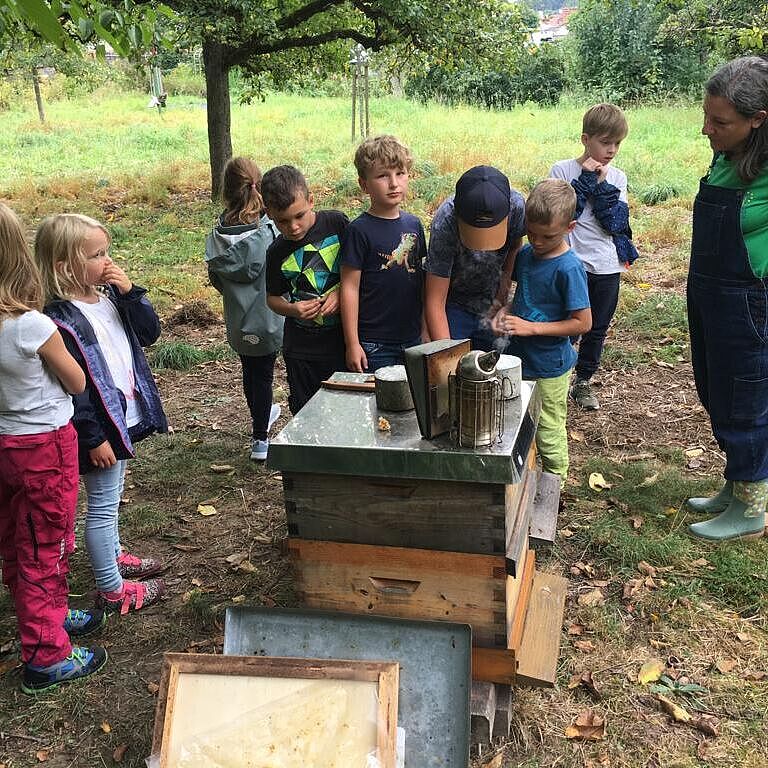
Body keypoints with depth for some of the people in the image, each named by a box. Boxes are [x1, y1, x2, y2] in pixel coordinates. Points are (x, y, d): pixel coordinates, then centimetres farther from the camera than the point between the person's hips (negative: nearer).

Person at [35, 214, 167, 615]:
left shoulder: (109, 295, 1)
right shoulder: (60, 321, -25)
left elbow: (149, 333, 3)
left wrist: (130, 293, -11)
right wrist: (94, 439, -21)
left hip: (124, 416, 9)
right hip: (98, 427, -9)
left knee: (109, 498, 26)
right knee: (102, 505, 6)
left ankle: (112, 556, 45)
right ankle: (111, 590, 20)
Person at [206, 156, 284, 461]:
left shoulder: (217, 236, -10)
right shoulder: (270, 231, -19)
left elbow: (215, 279, 0)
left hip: (237, 323, 3)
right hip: (268, 320, -3)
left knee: (250, 371, 22)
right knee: (263, 375, 8)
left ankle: (261, 416, 44)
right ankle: (260, 438, 16)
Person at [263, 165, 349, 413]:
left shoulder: (337, 223, -7)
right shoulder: (277, 252, -1)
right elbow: (273, 297, 12)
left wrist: (341, 291, -15)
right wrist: (292, 309, -10)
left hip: (345, 337, -1)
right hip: (302, 349, 2)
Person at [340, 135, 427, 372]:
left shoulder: (413, 224, 6)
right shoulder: (359, 230, -11)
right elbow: (350, 288, -11)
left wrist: (424, 328, 16)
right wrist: (352, 344, -11)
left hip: (412, 339, 6)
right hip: (373, 345, -5)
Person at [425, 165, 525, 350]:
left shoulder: (516, 205, -23)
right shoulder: (445, 224, -33)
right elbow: (435, 301, -31)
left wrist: (504, 290, -6)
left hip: (491, 306, 3)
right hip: (454, 305, -3)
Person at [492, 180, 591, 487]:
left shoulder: (568, 268, -21)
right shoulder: (525, 254, 1)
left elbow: (582, 323, -19)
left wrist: (531, 327, -22)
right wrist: (507, 310, -5)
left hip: (549, 366, -7)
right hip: (518, 358, 7)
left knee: (548, 430, 8)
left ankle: (555, 485, 27)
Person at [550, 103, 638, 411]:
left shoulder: (617, 177, 3)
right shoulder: (562, 170, -6)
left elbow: (615, 223, -9)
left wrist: (601, 185, -15)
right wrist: (586, 179, -18)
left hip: (607, 267, 4)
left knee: (597, 329, 14)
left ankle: (583, 381, 31)